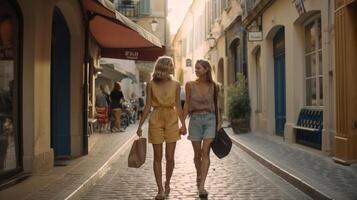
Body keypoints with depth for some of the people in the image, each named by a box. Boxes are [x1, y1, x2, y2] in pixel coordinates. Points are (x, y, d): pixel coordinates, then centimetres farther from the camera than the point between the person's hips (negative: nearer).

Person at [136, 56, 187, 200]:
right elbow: (148, 106, 1)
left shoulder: (175, 85, 3)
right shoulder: (151, 84, -1)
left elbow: (178, 106, 7)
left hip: (172, 120, 1)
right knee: (157, 157, 2)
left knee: (170, 156, 1)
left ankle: (167, 184, 25)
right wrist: (140, 126, -1)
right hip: (156, 120, -1)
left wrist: (183, 124, 3)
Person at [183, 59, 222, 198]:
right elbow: (187, 104, 6)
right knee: (197, 154, 8)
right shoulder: (190, 85, 2)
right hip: (195, 119, 1)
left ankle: (201, 186, -16)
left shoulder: (213, 86, 3)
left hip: (210, 119, -1)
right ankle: (198, 176, 35)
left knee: (205, 152, -13)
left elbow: (216, 105, 12)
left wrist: (220, 121, 5)